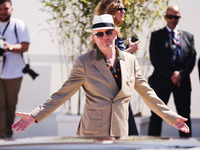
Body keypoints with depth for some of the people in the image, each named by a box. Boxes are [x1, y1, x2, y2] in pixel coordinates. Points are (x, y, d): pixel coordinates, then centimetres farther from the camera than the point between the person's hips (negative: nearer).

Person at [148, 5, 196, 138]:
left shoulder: (188, 36, 14)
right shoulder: (156, 36, 6)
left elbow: (192, 58, 6)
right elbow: (155, 59, -4)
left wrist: (181, 74, -10)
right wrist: (171, 74, -12)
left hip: (182, 81, 2)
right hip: (162, 82, -2)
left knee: (185, 115, 3)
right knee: (156, 115, -3)